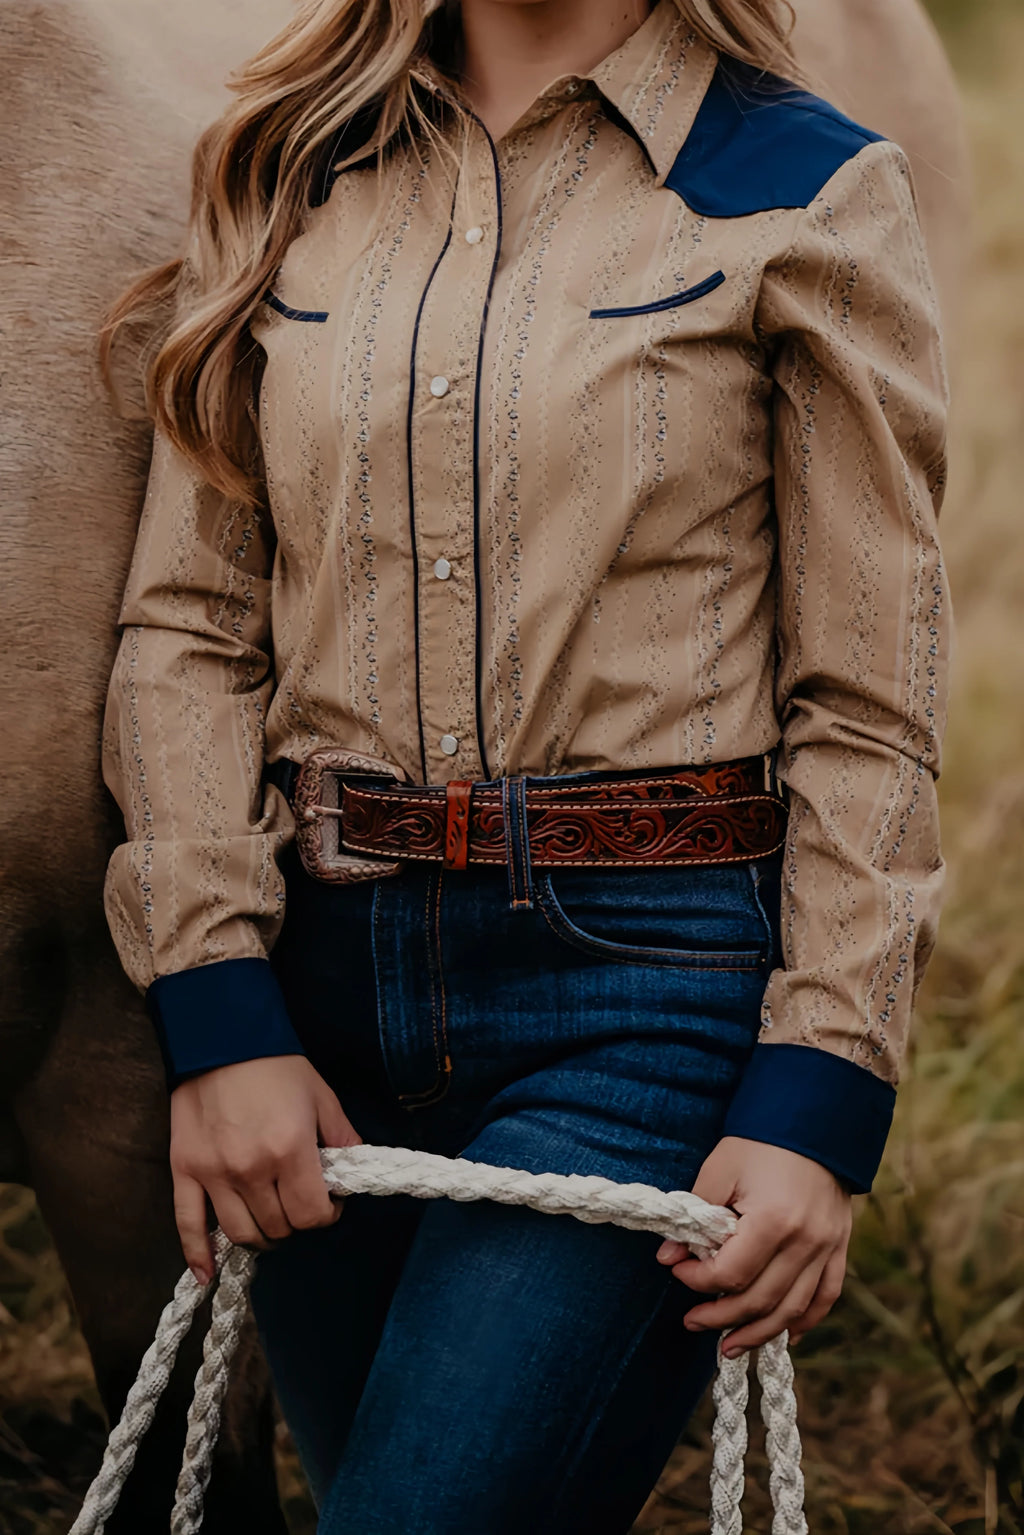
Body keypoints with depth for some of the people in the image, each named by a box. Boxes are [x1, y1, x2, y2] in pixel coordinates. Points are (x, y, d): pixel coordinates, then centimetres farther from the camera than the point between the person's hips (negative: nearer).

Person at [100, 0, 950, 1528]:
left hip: (639, 995, -4)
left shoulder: (808, 198, -2)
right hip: (327, 977, 4)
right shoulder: (287, 182, 9)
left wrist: (821, 1099, -10)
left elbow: (864, 700, -3)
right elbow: (186, 624, 6)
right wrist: (217, 1016, -5)